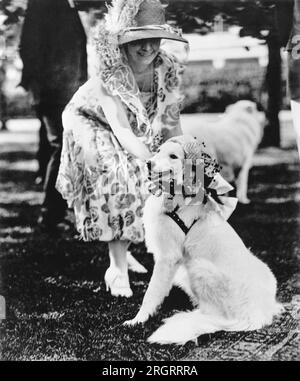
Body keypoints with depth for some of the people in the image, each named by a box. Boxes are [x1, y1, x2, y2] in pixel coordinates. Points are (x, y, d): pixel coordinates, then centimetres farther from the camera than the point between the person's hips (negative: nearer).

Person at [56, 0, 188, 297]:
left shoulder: (168, 69, -19)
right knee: (121, 174, -29)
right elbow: (121, 131, -38)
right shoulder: (112, 75, -33)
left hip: (142, 133, 6)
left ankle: (122, 249, 10)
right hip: (92, 125, -5)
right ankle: (117, 269, -21)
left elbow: (172, 125, -11)